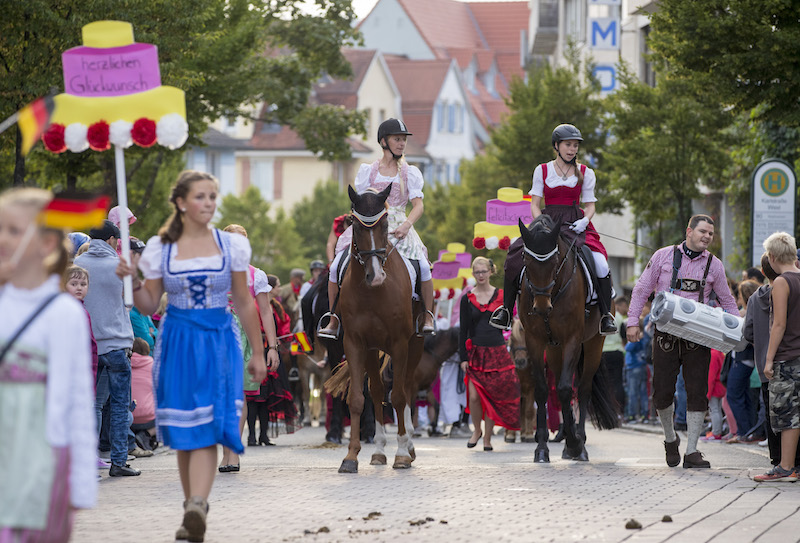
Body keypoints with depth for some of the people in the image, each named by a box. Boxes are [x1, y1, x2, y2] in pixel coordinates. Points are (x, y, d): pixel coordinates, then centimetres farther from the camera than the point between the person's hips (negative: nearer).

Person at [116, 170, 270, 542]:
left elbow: (244, 303, 9)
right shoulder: (160, 248, 4)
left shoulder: (231, 245, 4)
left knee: (206, 428, -15)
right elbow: (149, 306, 7)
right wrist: (132, 281, -12)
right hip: (177, 343, 1)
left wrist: (257, 352, 10)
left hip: (219, 342, -1)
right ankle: (195, 506, 15)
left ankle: (196, 509, -27)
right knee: (184, 432, 3)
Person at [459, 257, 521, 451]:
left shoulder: (501, 295, 5)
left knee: (493, 397, 1)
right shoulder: (467, 298, 4)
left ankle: (488, 437, 12)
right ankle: (476, 430, 16)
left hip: (497, 352, 0)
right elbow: (464, 329, 4)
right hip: (475, 353, 0)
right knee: (474, 396, -8)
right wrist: (463, 357, -1)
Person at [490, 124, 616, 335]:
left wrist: (585, 220, -12)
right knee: (515, 258, -22)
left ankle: (606, 315, -12)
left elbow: (590, 205, 10)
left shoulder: (585, 173, 11)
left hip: (575, 225, 0)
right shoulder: (542, 171, 9)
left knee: (600, 263, -24)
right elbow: (535, 204, 7)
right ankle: (506, 309, -8)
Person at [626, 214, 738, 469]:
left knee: (697, 393, -4)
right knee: (662, 393, -1)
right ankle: (670, 438, 26)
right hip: (666, 334, -1)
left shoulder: (714, 265, 6)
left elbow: (727, 301, 15)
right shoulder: (663, 256, 1)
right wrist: (633, 321, -4)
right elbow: (642, 289, 5)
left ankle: (692, 451, 2)